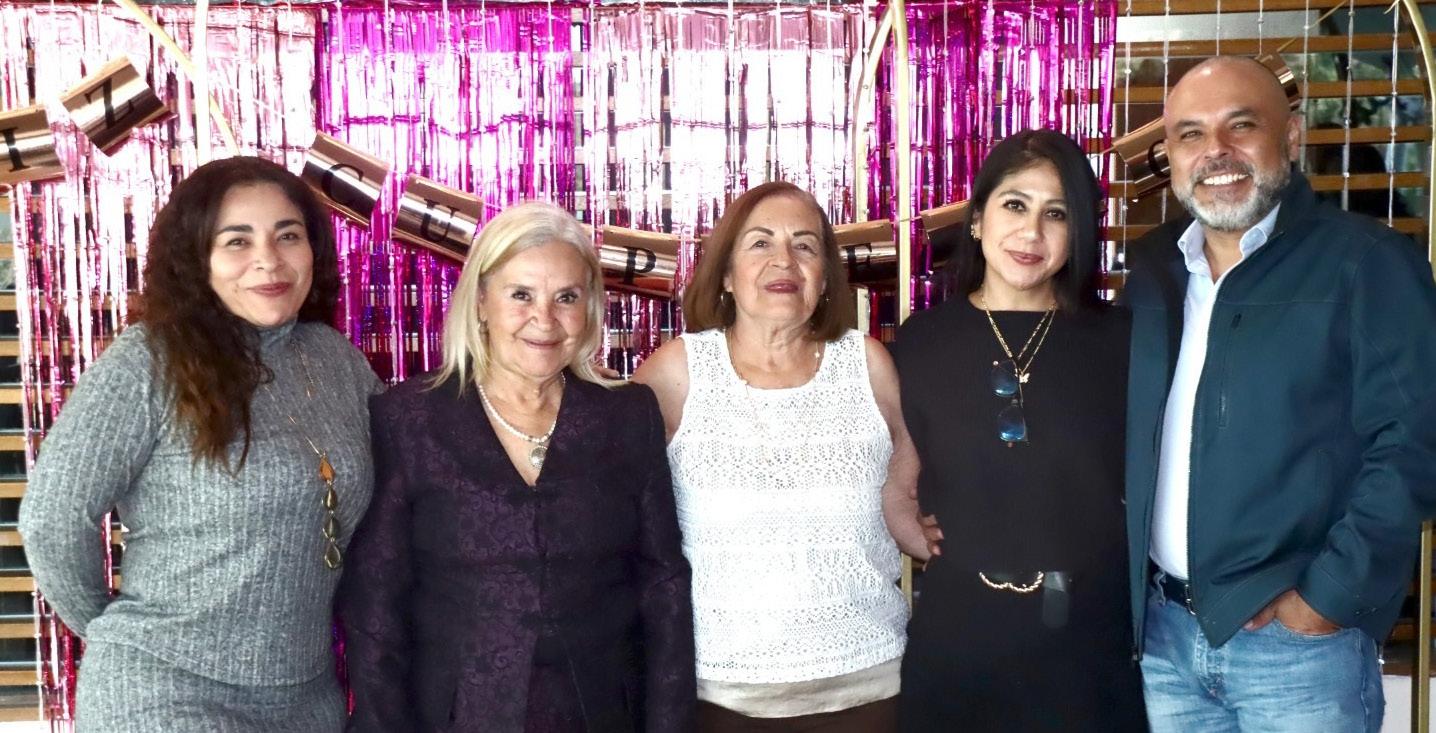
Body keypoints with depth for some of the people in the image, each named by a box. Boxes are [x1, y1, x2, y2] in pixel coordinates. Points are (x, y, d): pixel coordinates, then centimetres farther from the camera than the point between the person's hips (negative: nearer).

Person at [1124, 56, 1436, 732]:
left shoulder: (1367, 262, -7)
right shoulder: (1152, 269, 9)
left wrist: (1327, 600, -16)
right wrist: (1132, 587, 6)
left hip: (1300, 645, -4)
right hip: (1162, 633, 5)